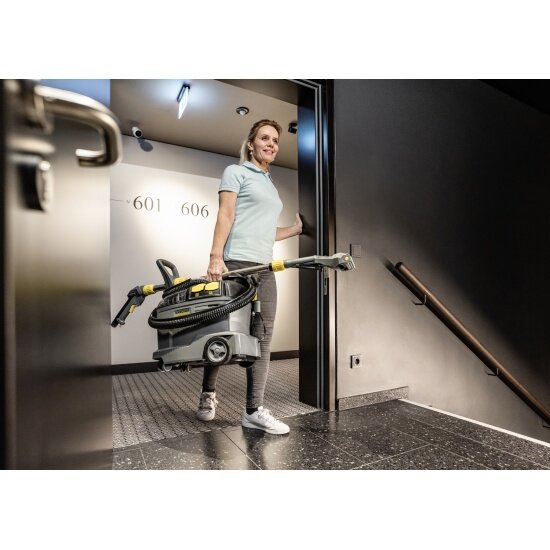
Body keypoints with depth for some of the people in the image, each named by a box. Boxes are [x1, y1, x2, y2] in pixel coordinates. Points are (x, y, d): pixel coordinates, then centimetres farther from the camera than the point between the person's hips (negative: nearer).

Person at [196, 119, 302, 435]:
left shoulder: (271, 186, 26)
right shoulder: (236, 172, 7)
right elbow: (225, 217, -6)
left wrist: (297, 229, 27)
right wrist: (216, 257, -16)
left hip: (265, 269, 7)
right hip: (236, 264, -7)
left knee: (263, 337, 1)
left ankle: (254, 410, 8)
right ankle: (208, 394, 21)